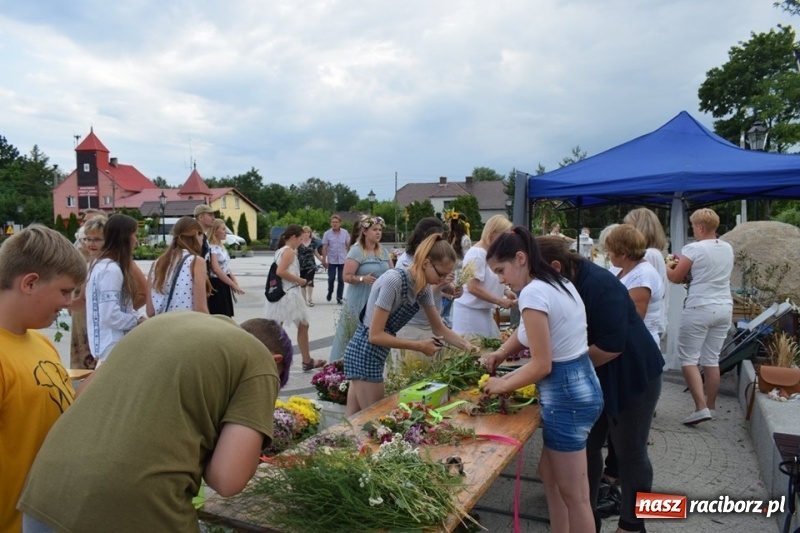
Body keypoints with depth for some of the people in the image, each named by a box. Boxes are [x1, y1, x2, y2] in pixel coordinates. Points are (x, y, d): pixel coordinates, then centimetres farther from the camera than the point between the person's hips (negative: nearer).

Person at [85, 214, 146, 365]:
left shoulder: (101, 264, 11)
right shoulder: (111, 270, -19)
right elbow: (111, 316, -23)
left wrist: (136, 316, 3)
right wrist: (138, 320, -9)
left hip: (109, 344, 10)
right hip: (113, 347, -10)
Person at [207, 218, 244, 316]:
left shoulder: (221, 246, 14)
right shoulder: (212, 248, -14)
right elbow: (216, 269, -22)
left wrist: (234, 281, 2)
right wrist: (233, 285, -18)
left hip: (225, 284, 9)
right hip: (217, 285, -9)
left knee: (226, 315, 11)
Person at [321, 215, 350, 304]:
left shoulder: (345, 233, 1)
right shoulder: (327, 234, -3)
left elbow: (348, 246, 8)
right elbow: (324, 248, -4)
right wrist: (324, 260, -7)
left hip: (343, 260, 1)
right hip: (331, 261, -1)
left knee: (341, 280, 3)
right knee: (331, 279, 1)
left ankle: (339, 298, 11)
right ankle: (330, 292, 29)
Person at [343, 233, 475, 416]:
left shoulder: (424, 288, 0)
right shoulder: (394, 280, -25)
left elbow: (439, 328, 10)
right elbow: (375, 335, -25)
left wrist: (468, 346, -4)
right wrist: (420, 346, -21)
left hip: (374, 353, 8)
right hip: (365, 353, -8)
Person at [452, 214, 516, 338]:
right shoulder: (478, 253, -17)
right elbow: (472, 287, -23)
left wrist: (505, 290, 3)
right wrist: (500, 301, -20)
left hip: (483, 311, 9)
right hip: (471, 312, -9)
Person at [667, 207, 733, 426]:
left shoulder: (694, 248, -13)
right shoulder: (728, 249, 9)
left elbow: (675, 277, -6)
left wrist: (668, 267, 14)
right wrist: (684, 264, 22)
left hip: (699, 309, -7)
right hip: (724, 308, 7)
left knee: (688, 358, 1)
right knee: (712, 359, 14)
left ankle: (701, 407, -6)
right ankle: (711, 406, 22)